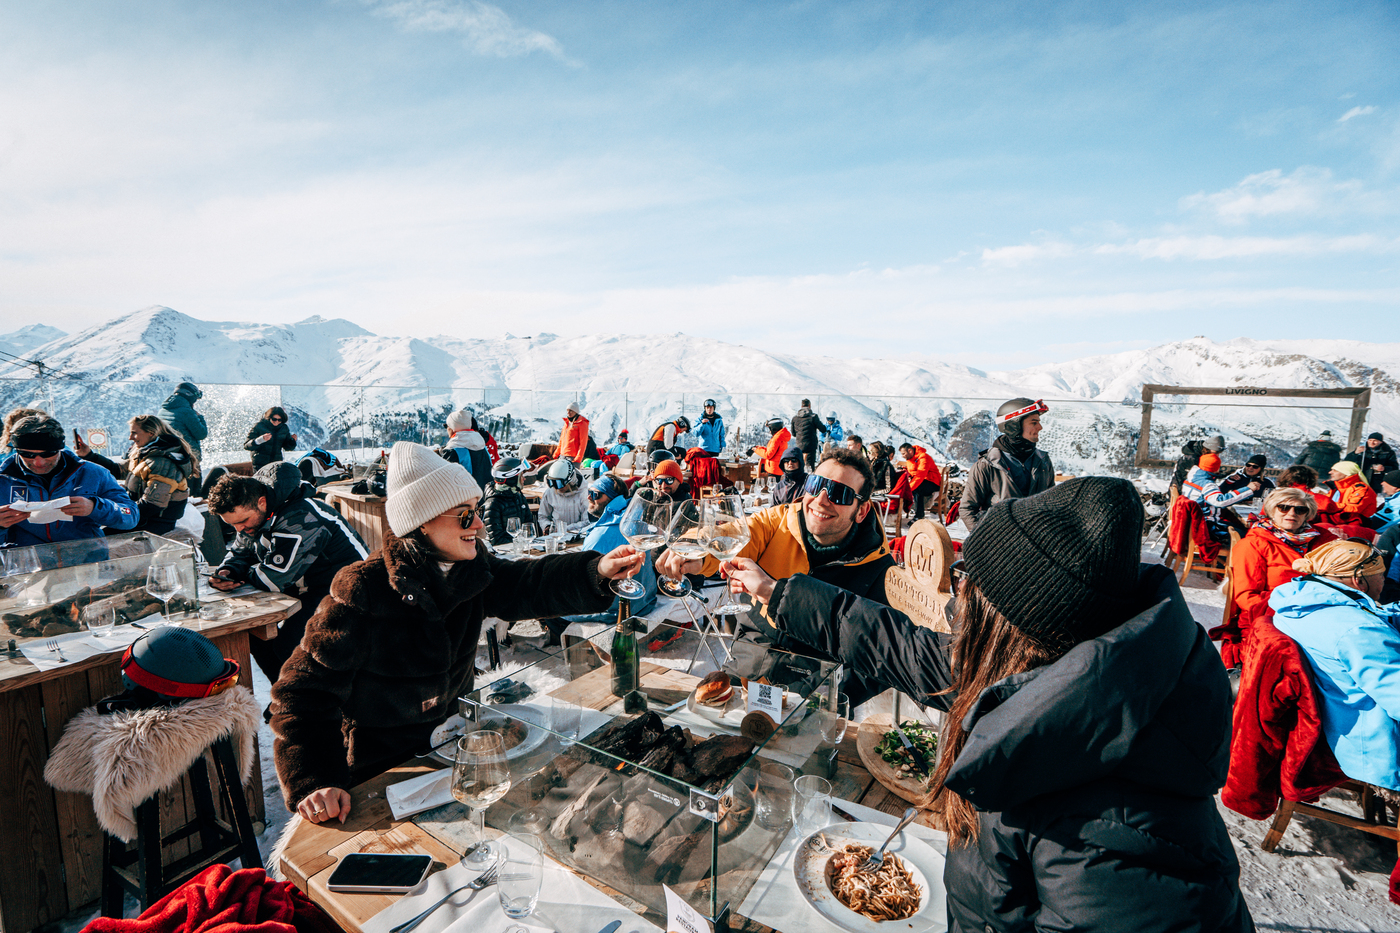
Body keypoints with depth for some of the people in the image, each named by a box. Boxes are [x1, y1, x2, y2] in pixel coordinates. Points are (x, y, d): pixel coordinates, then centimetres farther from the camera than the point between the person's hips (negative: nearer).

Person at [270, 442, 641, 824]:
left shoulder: (471, 570, -7)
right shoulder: (362, 592, -24)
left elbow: (529, 585, -20)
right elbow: (305, 689, -20)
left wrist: (597, 570, -38)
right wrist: (312, 784, -30)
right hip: (381, 774, -4)